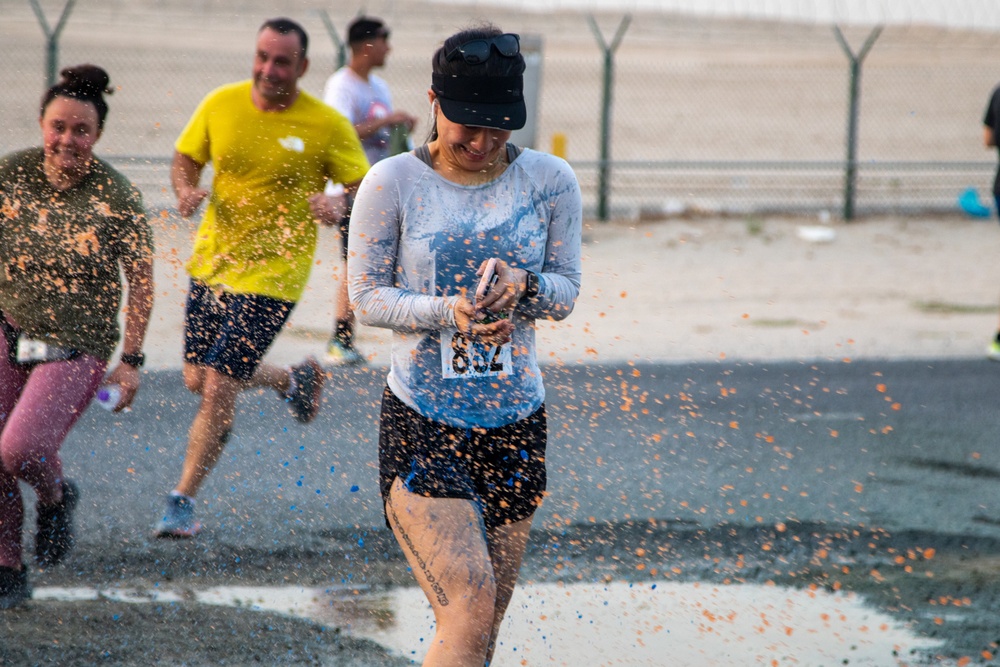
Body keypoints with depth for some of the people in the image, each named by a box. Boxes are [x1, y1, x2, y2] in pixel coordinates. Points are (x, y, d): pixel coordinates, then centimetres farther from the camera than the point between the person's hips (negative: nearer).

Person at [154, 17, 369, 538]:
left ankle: (182, 501, 3)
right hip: (211, 261, 5)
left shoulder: (327, 126, -12)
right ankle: (293, 381, 42)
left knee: (218, 388, -12)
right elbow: (186, 159, 10)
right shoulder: (220, 105, -3)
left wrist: (339, 207, -29)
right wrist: (187, 190, -12)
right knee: (198, 381, 13)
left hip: (272, 274, -5)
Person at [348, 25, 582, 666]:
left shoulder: (549, 180, 2)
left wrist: (523, 284, -16)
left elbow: (566, 293, 8)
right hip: (420, 421, -4)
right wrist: (447, 311, -19)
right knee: (469, 602, -18)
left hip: (515, 421, 4)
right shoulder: (392, 183, -5)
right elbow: (368, 296, -1)